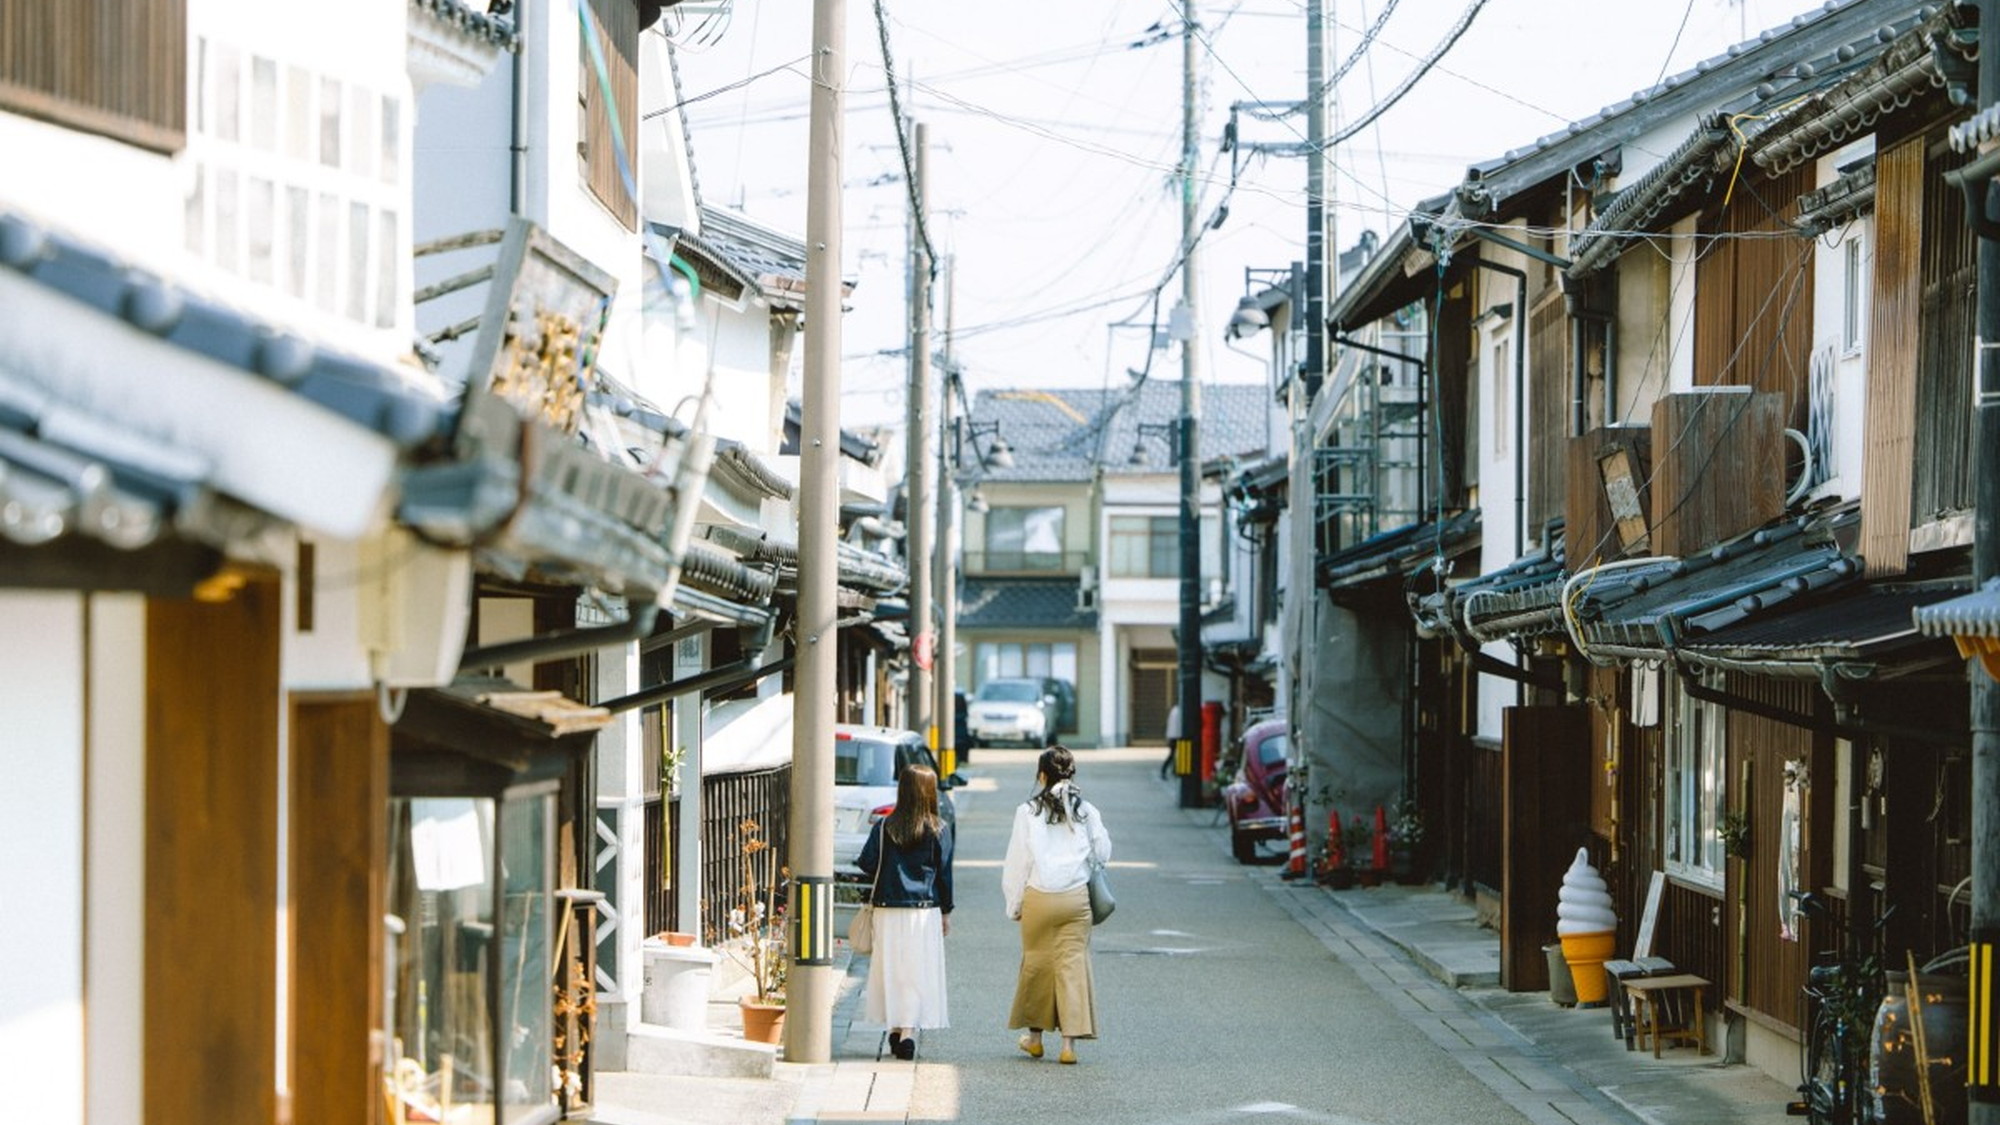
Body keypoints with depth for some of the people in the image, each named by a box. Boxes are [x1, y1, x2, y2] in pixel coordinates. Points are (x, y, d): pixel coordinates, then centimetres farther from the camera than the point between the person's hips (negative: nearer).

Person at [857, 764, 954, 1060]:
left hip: (888, 910, 1)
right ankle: (908, 1031, -10)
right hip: (924, 911, -1)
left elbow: (867, 864, -2)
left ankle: (895, 1029, 16)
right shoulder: (939, 830, -3)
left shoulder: (885, 826, -2)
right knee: (917, 970, 0)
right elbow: (944, 872, 1)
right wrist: (946, 912, 10)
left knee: (890, 969, 11)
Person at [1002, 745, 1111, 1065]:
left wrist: (1014, 904, 6)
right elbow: (1103, 853, 6)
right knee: (1073, 964, 2)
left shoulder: (1028, 812, -6)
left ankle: (1034, 1036, 24)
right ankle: (1070, 1042, -2)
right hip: (1076, 898, 1)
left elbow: (1017, 862, -2)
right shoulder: (1086, 811, -2)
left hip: (1039, 898, -1)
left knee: (1036, 963, 12)